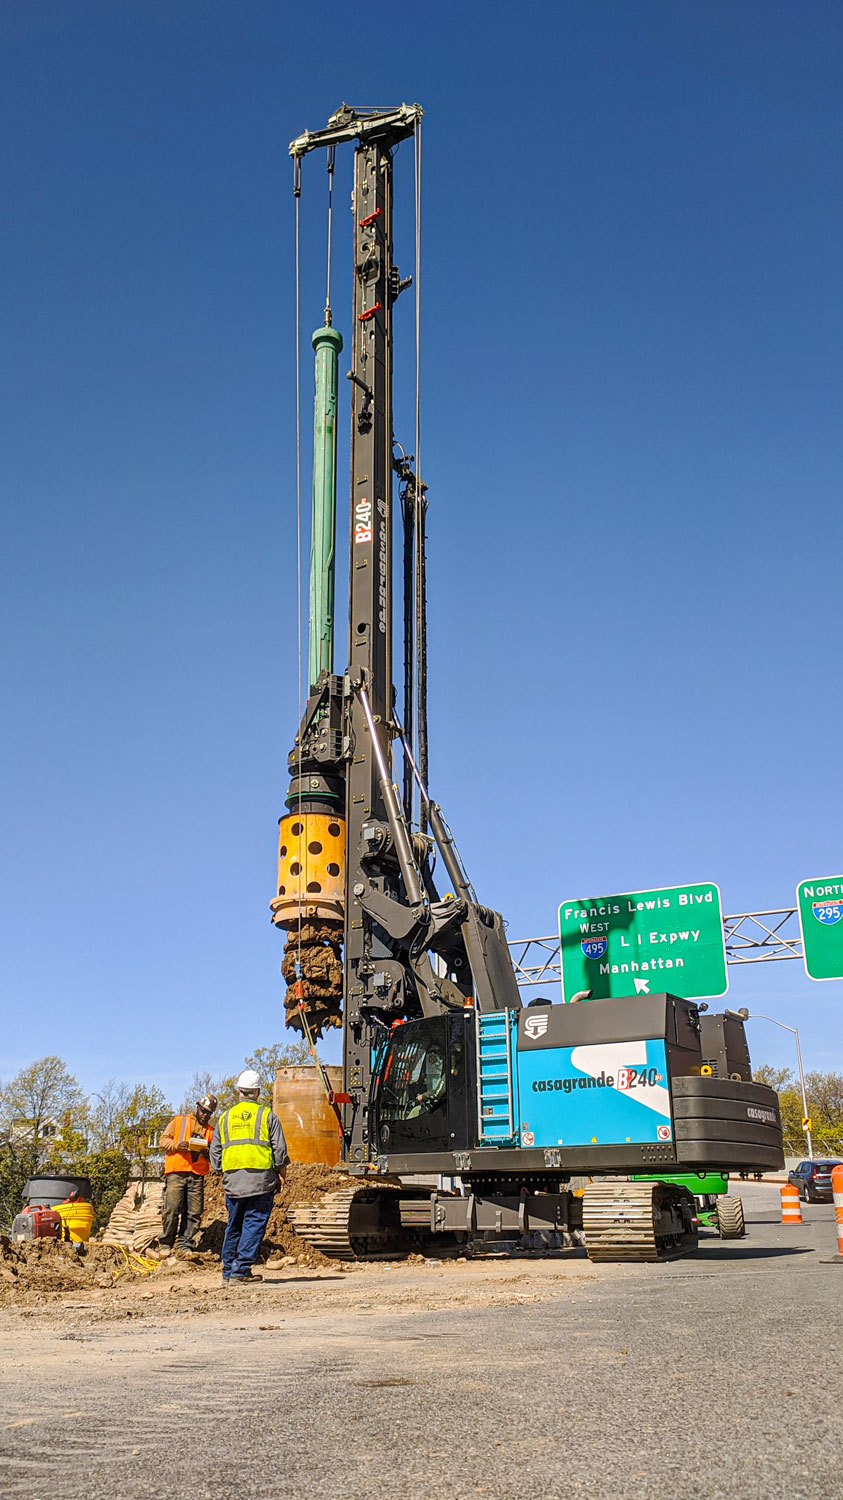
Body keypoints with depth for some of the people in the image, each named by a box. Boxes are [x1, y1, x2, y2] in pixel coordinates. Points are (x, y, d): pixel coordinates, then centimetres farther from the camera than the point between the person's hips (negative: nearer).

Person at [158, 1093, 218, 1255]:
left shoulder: (210, 1131, 19)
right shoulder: (179, 1121, 11)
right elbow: (164, 1139, 6)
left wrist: (207, 1153, -5)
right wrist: (177, 1145, -13)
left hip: (197, 1176, 3)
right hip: (176, 1173, -3)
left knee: (194, 1212, -2)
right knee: (172, 1209, -10)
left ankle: (185, 1245, 7)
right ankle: (165, 1244, 2)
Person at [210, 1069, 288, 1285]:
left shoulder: (225, 1117, 12)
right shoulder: (267, 1115, 1)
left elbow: (215, 1152, 14)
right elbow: (280, 1150, 0)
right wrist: (281, 1176, 9)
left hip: (232, 1179, 4)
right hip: (261, 1178, -4)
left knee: (234, 1225, 14)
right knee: (254, 1224, 0)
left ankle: (229, 1270, 19)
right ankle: (241, 1270, -5)